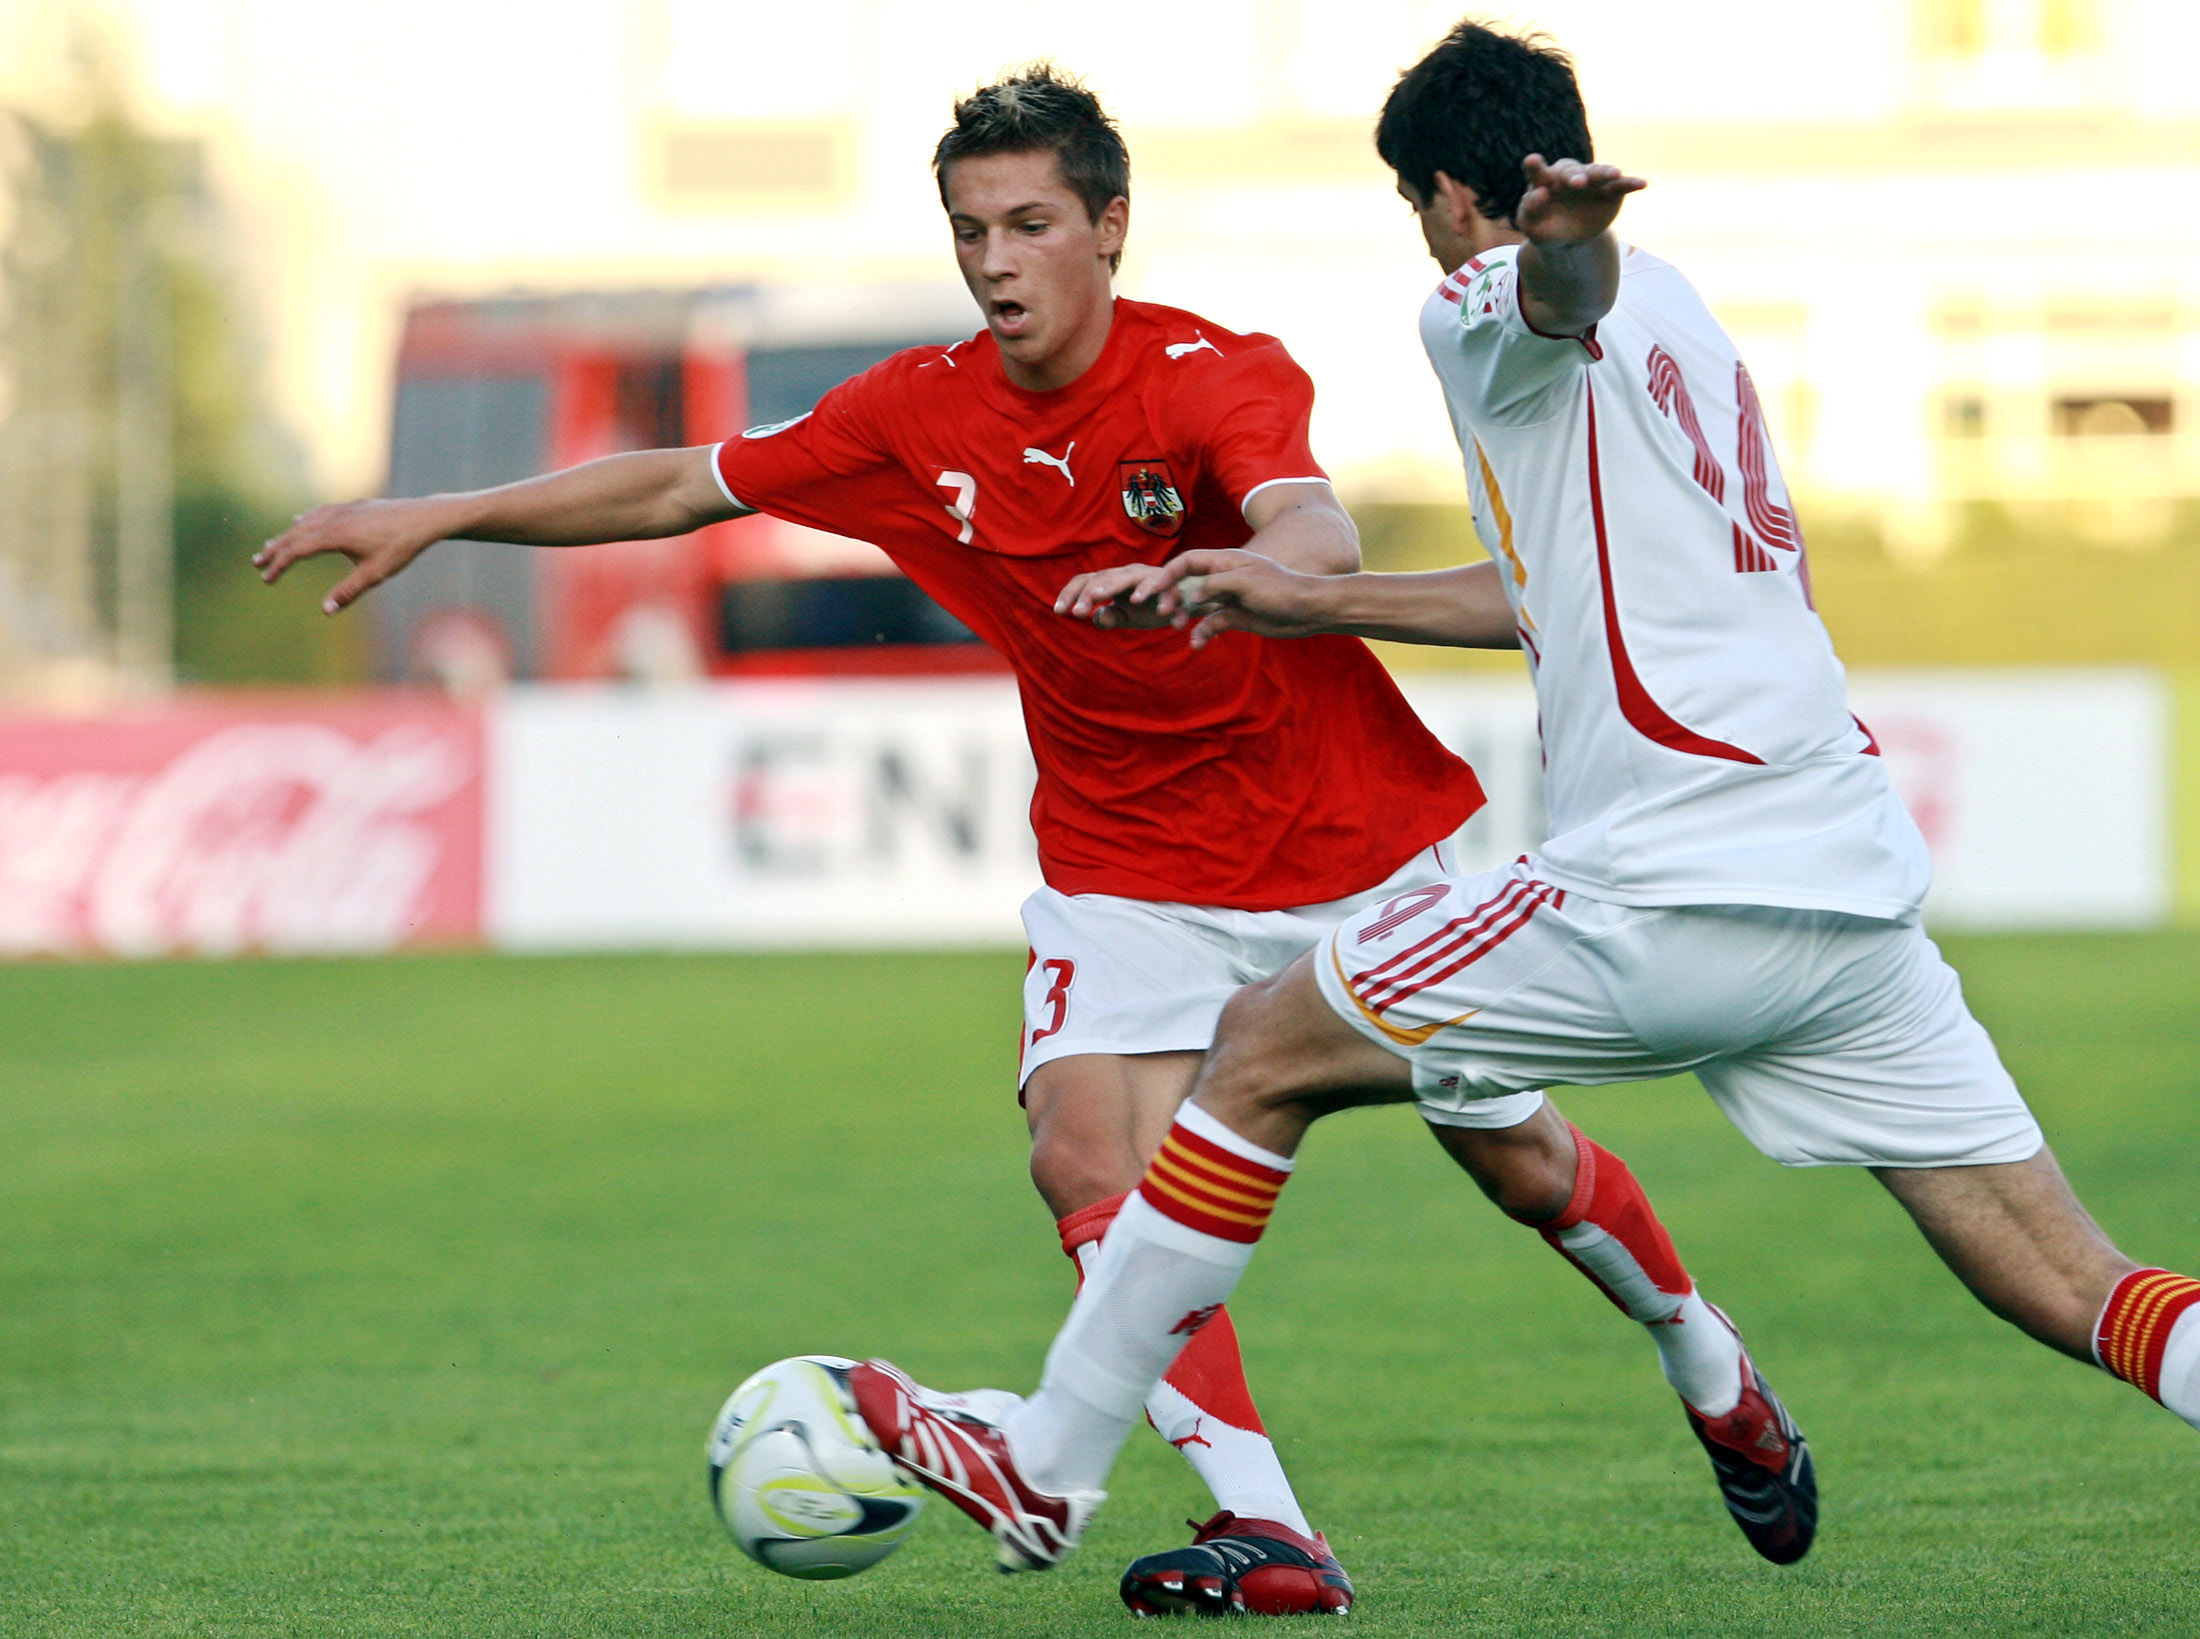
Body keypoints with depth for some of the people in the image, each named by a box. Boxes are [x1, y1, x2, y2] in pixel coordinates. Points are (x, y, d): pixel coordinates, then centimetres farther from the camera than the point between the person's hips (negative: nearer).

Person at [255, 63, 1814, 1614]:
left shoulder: (1219, 375, -22)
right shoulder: (923, 412, -8)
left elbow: (1319, 537, -42)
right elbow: (678, 488, 1)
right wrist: (433, 516, -3)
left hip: (1359, 845, -3)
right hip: (1129, 868, 3)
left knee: (1523, 1163, 9)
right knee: (1086, 1159, -22)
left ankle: (1715, 1379, 39)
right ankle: (1267, 1533, -21)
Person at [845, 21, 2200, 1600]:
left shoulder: (1489, 310, 0)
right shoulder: (1686, 325, 28)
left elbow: (1570, 287, -26)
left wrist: (1565, 233, -50)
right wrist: (1309, 602, 45)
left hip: (1669, 900, -8)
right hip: (1855, 882, 8)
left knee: (1266, 1051, 10)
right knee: (2069, 1284, 2)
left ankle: (1050, 1464, 15)